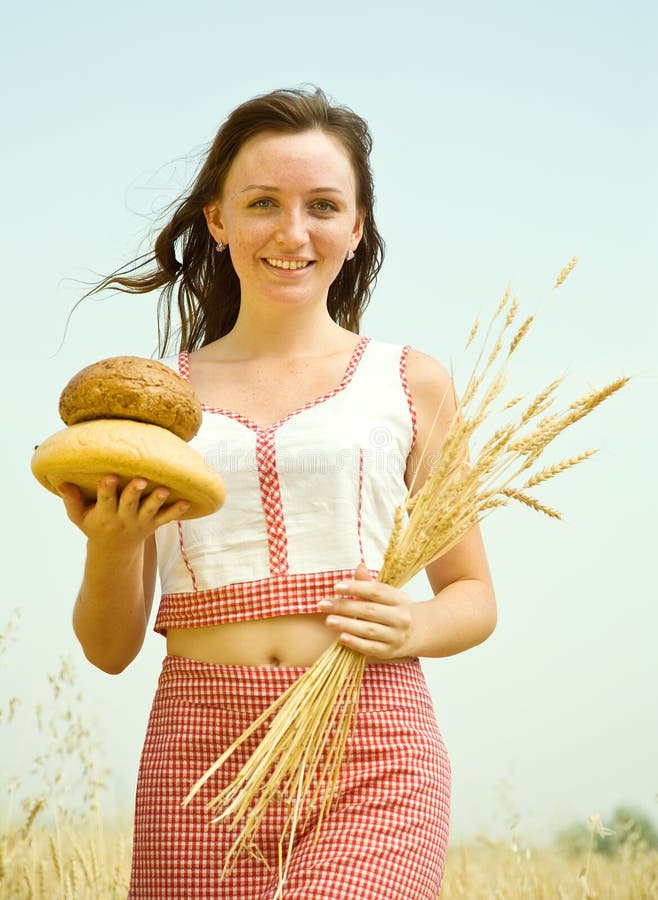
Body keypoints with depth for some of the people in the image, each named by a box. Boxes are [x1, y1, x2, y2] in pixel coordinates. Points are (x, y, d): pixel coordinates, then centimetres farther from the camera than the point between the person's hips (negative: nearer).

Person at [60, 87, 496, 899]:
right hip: (199, 749, 2)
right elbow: (111, 649, 12)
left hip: (372, 752, -1)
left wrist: (412, 627, -7)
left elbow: (474, 597, 14)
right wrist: (111, 546, -8)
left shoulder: (410, 384, 9)